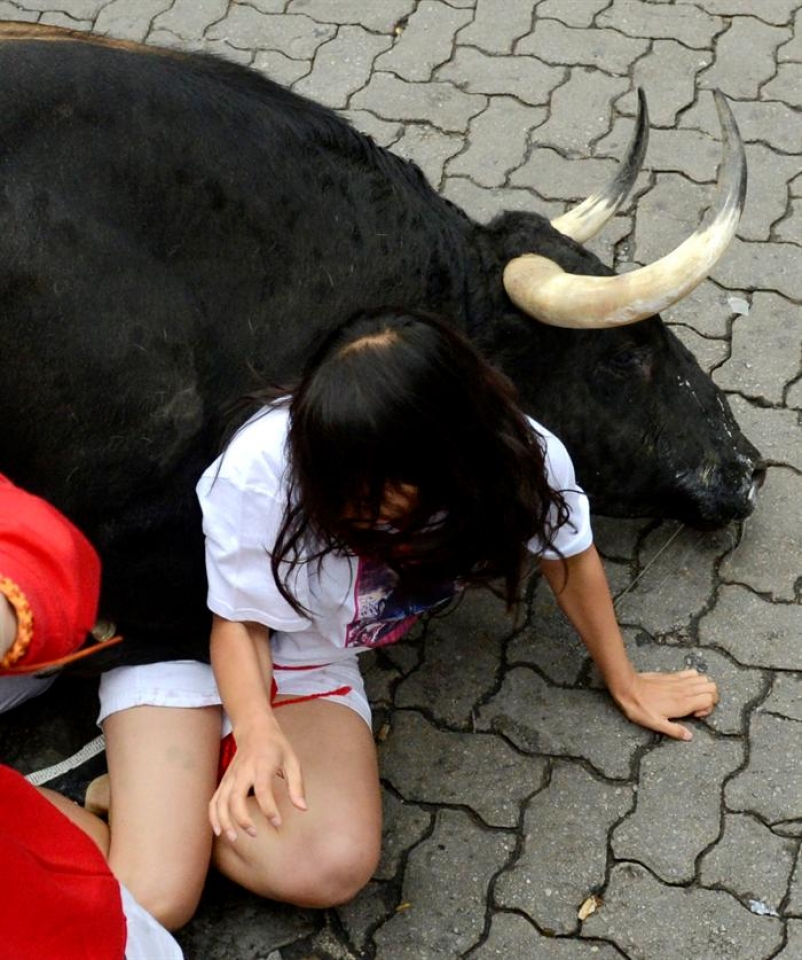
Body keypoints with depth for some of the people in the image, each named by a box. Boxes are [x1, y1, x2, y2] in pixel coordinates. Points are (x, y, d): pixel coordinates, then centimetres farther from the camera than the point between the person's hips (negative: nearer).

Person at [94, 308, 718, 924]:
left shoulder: (521, 460, -25)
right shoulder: (264, 466, -33)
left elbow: (571, 557, -1)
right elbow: (238, 623, -16)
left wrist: (624, 685, 12)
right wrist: (258, 730, -36)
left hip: (312, 663, 4)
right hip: (187, 635, -3)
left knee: (330, 872, -24)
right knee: (151, 902, -20)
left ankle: (176, 793, 1)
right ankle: (134, 789, 11)